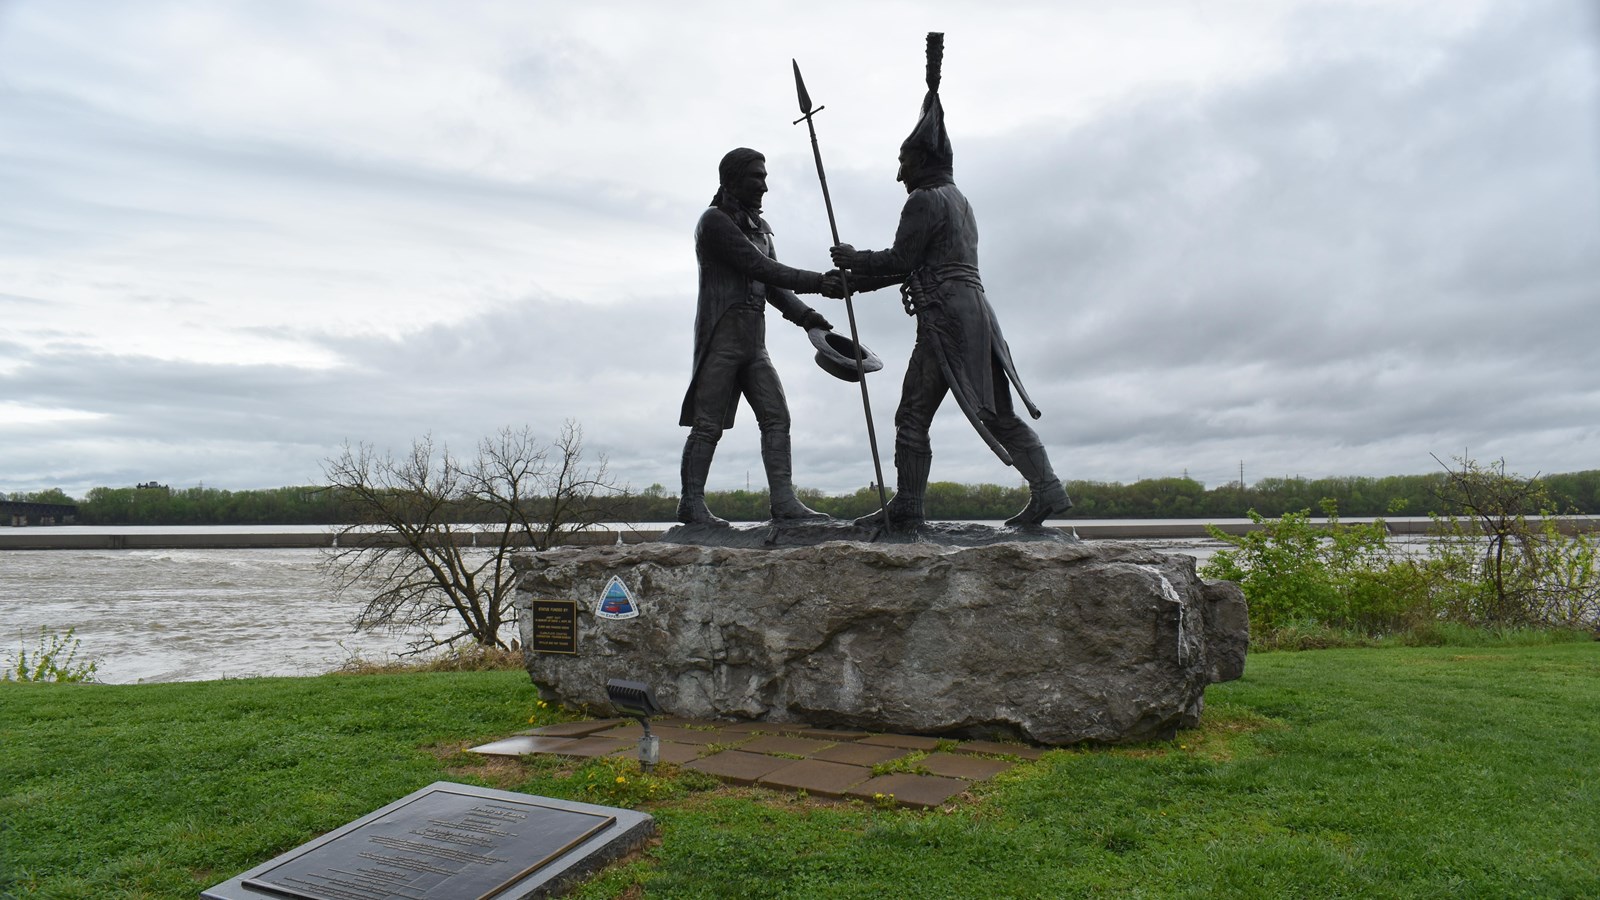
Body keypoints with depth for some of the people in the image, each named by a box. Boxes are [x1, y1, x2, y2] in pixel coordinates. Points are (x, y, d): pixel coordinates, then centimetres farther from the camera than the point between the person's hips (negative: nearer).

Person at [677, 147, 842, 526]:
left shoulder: (759, 227, 20)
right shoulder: (715, 221, -6)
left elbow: (772, 285, 17)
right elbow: (758, 267, -15)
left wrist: (805, 316, 1)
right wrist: (816, 282, -18)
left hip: (754, 340, 8)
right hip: (721, 334, -8)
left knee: (776, 417, -2)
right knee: (708, 424, -5)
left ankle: (784, 501, -5)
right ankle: (691, 504, 2)